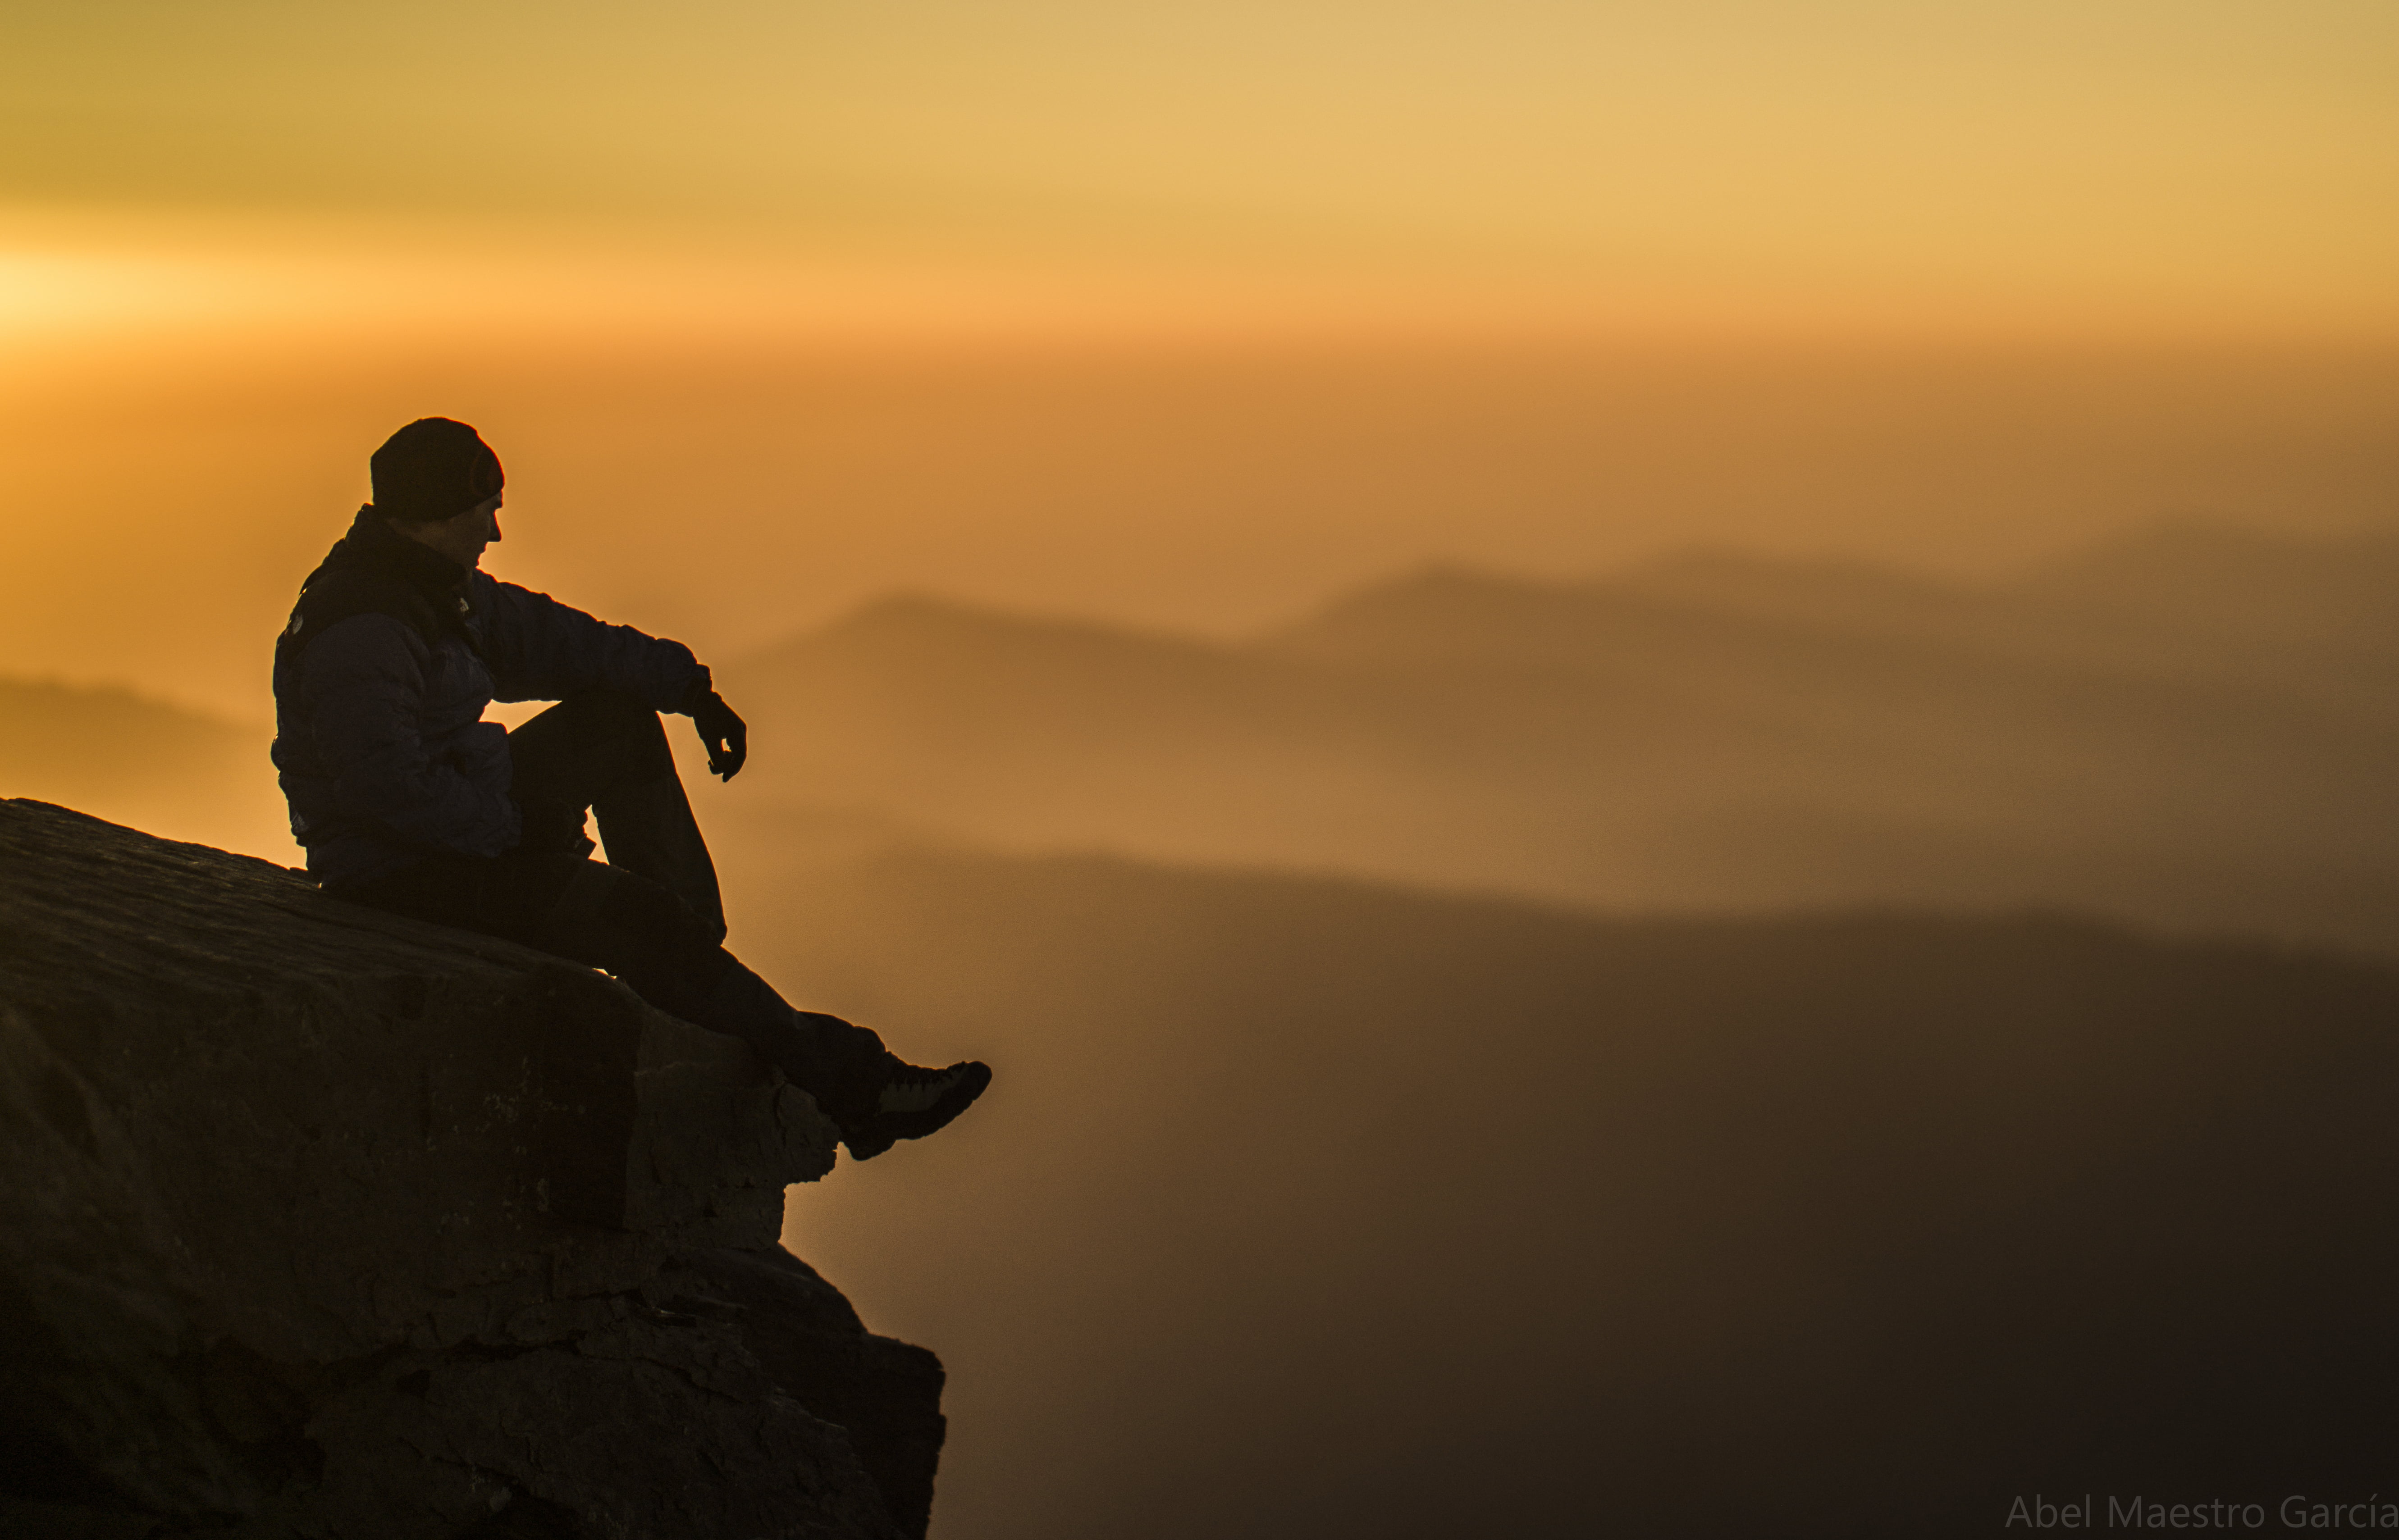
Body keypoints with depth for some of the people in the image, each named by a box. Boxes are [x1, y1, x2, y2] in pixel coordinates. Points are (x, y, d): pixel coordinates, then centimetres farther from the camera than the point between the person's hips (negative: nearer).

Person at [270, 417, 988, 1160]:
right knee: (640, 919, -22)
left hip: (477, 824, 11)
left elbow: (546, 637, 13)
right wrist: (514, 828, -22)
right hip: (406, 874, -11)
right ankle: (848, 1084, -17)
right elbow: (387, 784, -32)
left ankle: (696, 962, 8)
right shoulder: (362, 632, -24)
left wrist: (690, 688, 7)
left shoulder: (437, 586, 8)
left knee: (620, 720, 13)